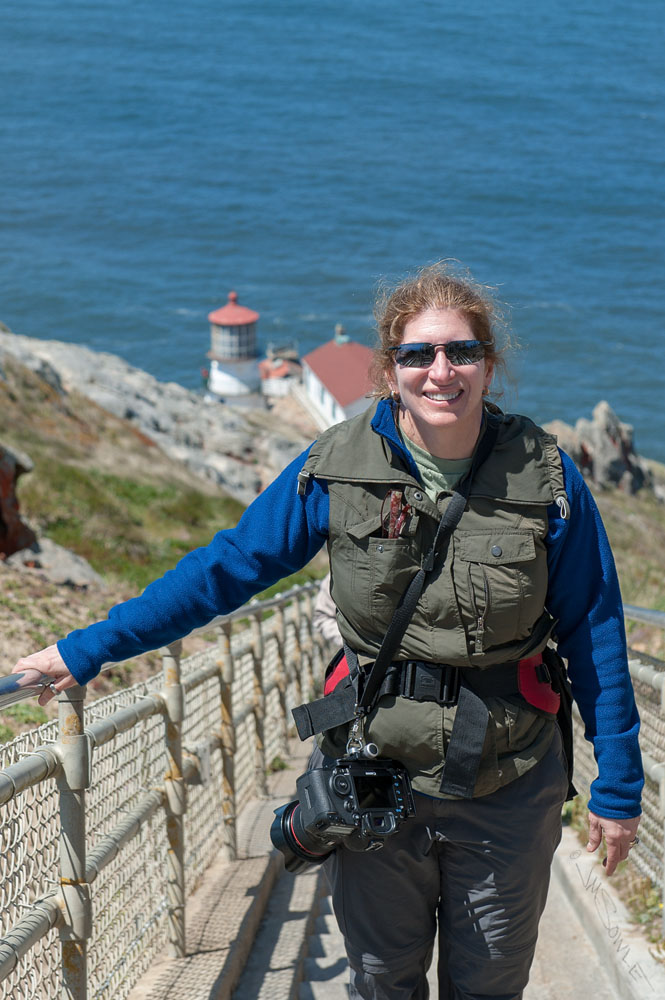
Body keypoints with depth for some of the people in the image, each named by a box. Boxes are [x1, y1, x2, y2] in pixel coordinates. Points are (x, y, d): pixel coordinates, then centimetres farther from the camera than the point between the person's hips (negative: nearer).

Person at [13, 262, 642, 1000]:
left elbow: (594, 634, -2)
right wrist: (87, 650, 0)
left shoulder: (544, 477, -9)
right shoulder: (336, 468, -9)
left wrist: (618, 785, 2)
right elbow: (228, 567, -1)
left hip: (505, 794, 0)